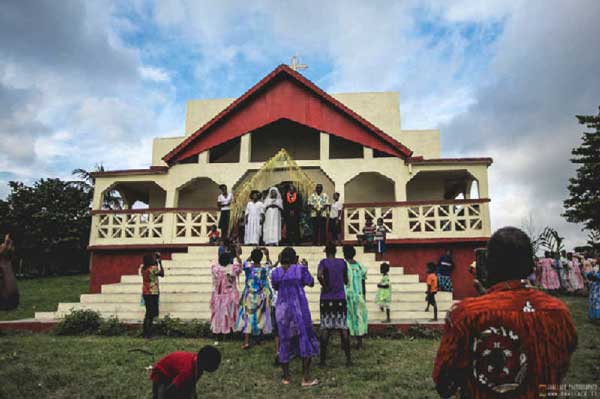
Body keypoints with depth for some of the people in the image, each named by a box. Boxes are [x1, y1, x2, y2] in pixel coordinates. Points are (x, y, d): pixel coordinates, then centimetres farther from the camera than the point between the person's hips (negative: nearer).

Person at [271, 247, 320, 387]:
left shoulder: (276, 272, -1)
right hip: (299, 308, -3)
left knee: (285, 341, 13)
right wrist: (306, 268, 15)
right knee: (305, 339, 8)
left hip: (282, 309, 3)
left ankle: (286, 377, 20)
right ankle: (306, 378, 9)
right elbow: (311, 283, 3)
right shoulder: (300, 269, -9)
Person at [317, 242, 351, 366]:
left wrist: (325, 286, -9)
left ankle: (323, 359, 5)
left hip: (326, 299, -2)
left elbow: (319, 275, -23)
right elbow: (346, 281, 13)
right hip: (340, 299, 2)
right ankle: (348, 359, 7)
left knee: (325, 328, 2)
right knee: (343, 328, 6)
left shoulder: (324, 262, -3)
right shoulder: (342, 262, 6)